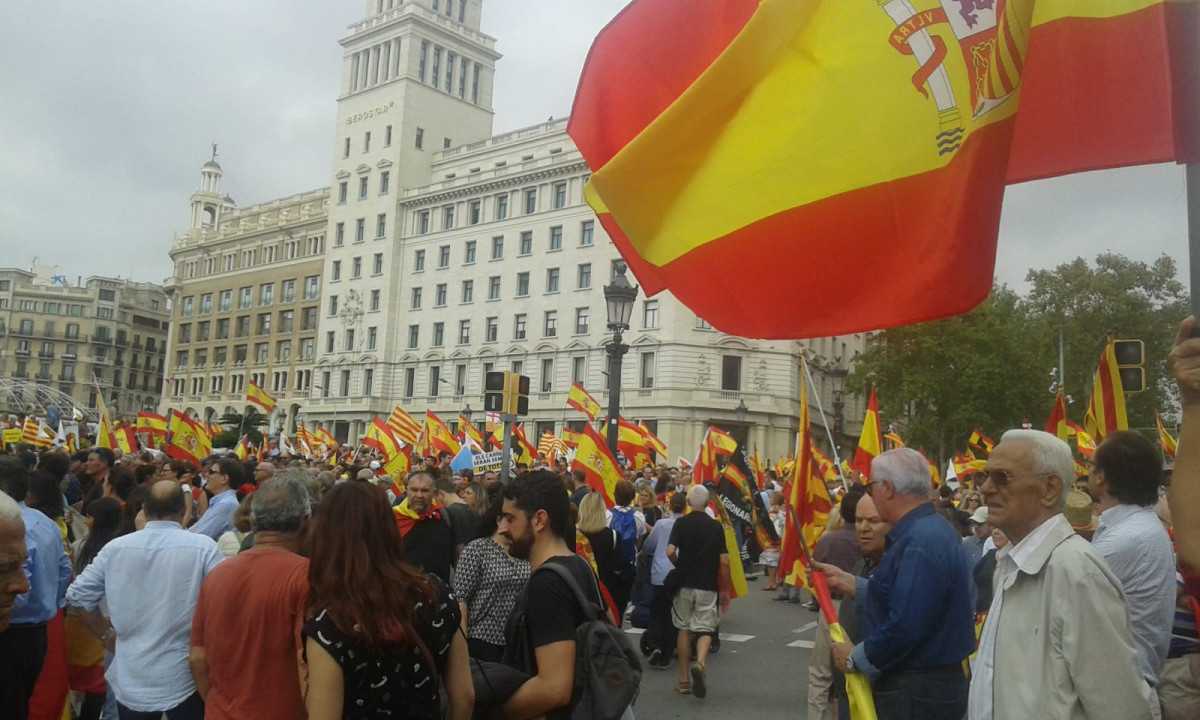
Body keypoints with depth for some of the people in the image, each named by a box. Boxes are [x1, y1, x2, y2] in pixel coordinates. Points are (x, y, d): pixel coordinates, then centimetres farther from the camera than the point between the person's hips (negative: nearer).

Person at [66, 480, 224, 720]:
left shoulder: (115, 548, -4)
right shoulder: (203, 547, -15)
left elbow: (78, 595, 3)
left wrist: (107, 635, 12)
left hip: (131, 679, 3)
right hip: (184, 679, -3)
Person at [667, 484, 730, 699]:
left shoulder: (681, 523, -3)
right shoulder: (716, 526, -1)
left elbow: (670, 551, -16)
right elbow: (724, 561, -4)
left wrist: (679, 566, 6)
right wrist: (725, 590, 6)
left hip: (684, 583, 1)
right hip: (708, 586, 0)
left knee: (684, 629, 14)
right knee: (705, 629, 4)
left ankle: (684, 680, 16)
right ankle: (700, 663, -26)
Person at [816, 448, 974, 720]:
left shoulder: (920, 542, -26)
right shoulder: (932, 530, 9)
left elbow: (905, 626, -30)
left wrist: (855, 659, -16)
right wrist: (845, 580, 14)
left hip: (916, 692, -10)